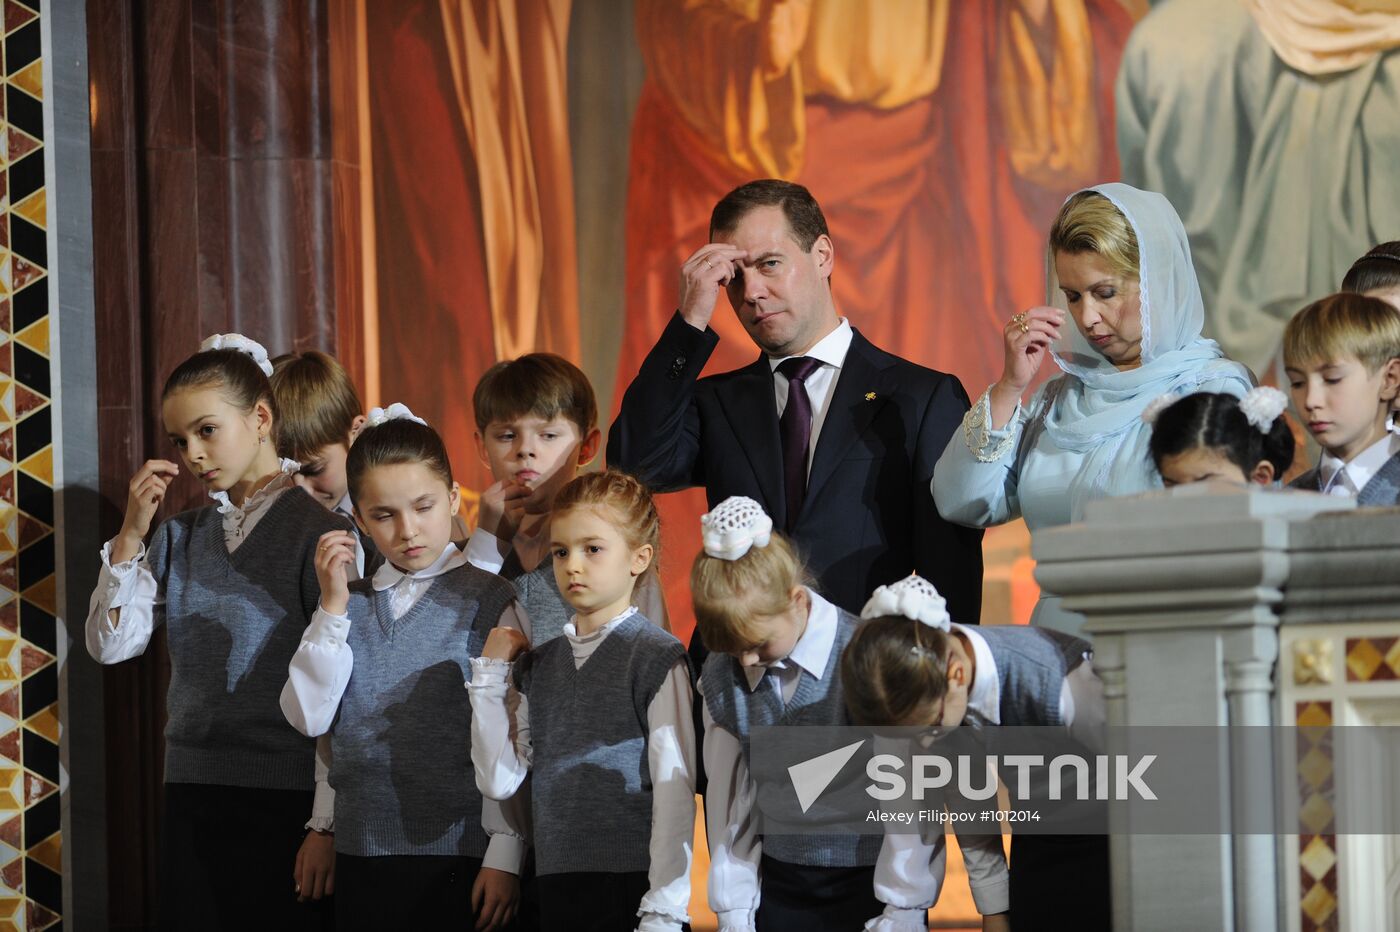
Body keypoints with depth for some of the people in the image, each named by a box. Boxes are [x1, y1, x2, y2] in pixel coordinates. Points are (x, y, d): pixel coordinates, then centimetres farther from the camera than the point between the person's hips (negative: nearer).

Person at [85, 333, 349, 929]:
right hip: (193, 795, 5)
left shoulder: (317, 532, -7)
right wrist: (132, 533, -3)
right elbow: (109, 645, 7)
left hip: (289, 796, -5)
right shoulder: (179, 537, 11)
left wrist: (327, 823, -11)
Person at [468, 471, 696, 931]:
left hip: (634, 887, -5)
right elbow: (499, 782, 7)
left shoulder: (656, 659, -4)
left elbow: (674, 790, -9)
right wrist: (490, 673, 3)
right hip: (556, 888, 5)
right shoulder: (537, 665, 13)